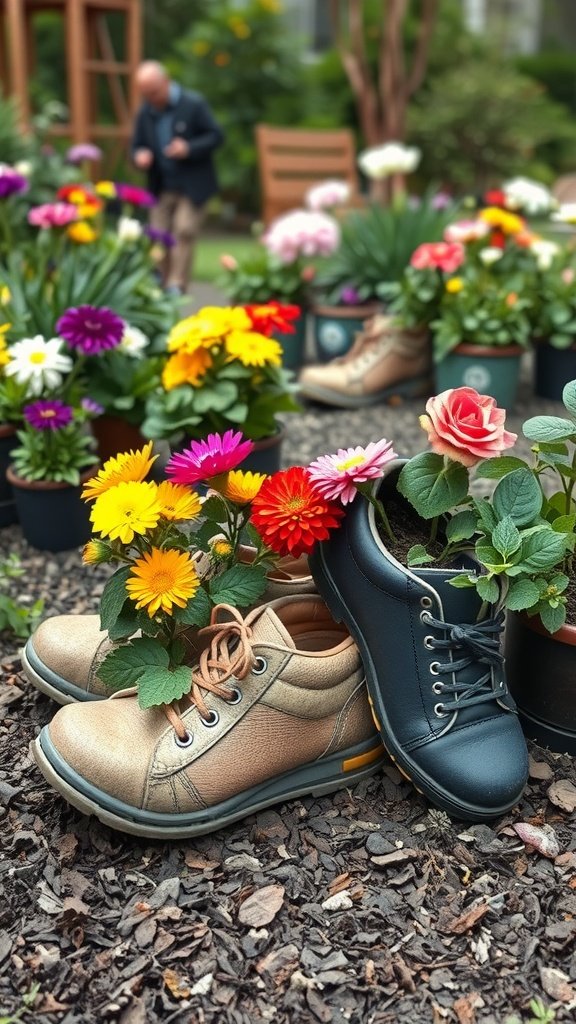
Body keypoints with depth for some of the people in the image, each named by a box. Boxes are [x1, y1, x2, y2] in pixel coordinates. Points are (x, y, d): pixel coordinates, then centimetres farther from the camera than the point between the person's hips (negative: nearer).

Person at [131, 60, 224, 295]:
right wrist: (140, 156, -14)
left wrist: (189, 148, -21)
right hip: (161, 186, 4)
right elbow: (137, 146, 11)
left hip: (193, 185, -4)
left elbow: (216, 136, -5)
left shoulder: (194, 104, -7)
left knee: (184, 232, -10)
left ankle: (177, 285, -4)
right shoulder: (144, 113, 4)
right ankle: (159, 286, 12)